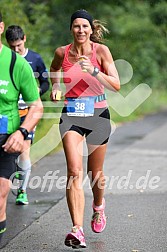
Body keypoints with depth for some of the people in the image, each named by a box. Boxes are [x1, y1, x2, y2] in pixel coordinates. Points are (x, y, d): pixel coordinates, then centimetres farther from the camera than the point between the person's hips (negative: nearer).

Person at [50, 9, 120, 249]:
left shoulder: (101, 50, -6)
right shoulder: (61, 53, 0)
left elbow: (116, 85, -11)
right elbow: (54, 72, 24)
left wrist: (93, 70, -23)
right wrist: (55, 87, 5)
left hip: (98, 114, 0)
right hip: (71, 114, 0)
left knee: (95, 172, 12)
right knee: (74, 171, -16)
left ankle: (98, 206, 46)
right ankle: (77, 230, -23)